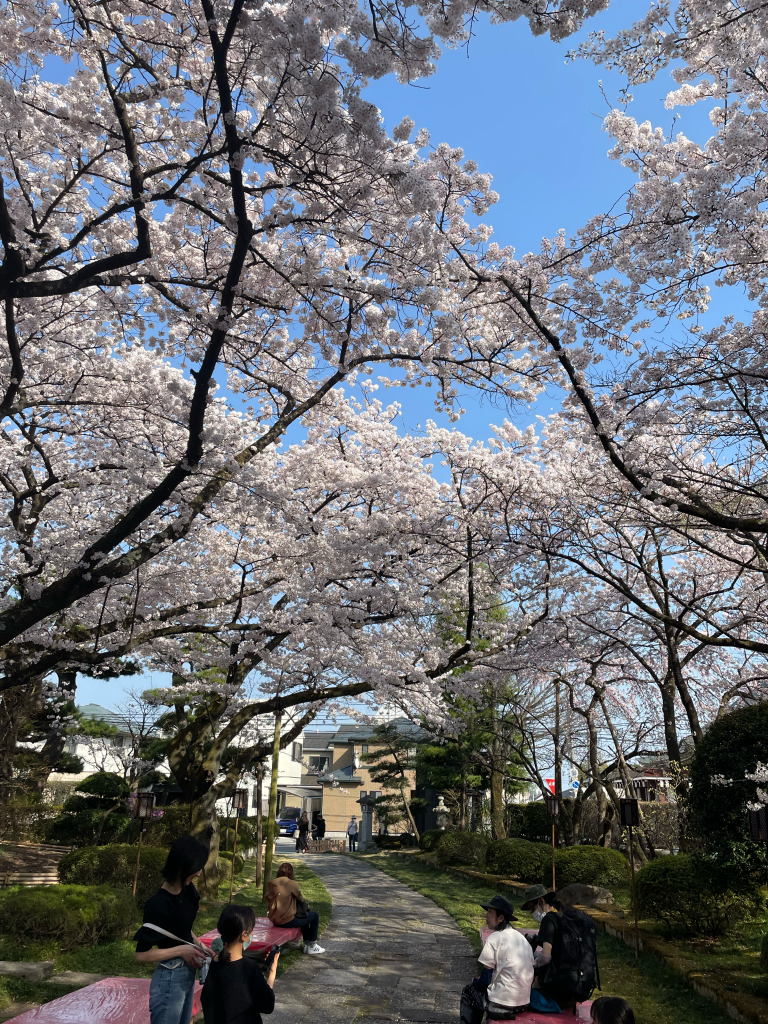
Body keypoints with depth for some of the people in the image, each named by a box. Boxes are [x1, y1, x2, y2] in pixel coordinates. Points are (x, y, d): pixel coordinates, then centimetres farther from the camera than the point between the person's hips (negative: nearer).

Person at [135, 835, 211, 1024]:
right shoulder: (159, 903, -25)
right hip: (170, 979, -8)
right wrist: (181, 950, -18)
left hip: (188, 972, 8)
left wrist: (200, 947, 1)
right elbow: (141, 955, -20)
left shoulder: (187, 890, -2)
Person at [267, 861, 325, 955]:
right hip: (287, 921, -8)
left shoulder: (271, 884, 2)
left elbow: (268, 900, 11)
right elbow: (301, 898, -2)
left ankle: (307, 944, 36)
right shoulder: (291, 883, -15)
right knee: (315, 915, 12)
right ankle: (312, 947, 18)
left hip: (274, 921, 8)